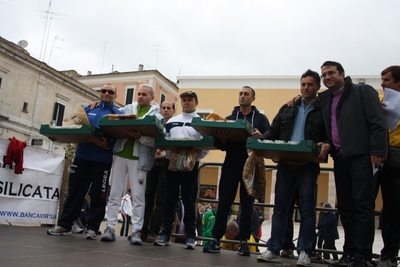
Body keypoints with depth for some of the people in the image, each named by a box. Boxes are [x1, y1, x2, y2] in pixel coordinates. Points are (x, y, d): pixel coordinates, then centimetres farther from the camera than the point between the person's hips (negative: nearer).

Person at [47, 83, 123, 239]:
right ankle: (64, 225, 13)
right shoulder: (88, 109, 15)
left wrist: (108, 145, -22)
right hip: (82, 156, 3)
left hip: (103, 160, -3)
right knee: (74, 191, 6)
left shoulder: (118, 114, 3)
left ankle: (92, 228, 9)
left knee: (98, 195, 2)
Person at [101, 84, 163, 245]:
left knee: (138, 196, 1)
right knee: (114, 193, 5)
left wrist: (140, 137, -24)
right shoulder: (127, 109, 13)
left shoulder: (157, 116, 2)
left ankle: (136, 231, 7)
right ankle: (110, 228, 11)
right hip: (121, 154, 3)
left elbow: (156, 140, -8)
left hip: (139, 159, -3)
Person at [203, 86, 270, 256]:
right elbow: (221, 145, 9)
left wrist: (261, 136, -24)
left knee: (247, 204, 2)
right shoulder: (229, 118, 15)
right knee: (224, 202, -1)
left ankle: (244, 241, 8)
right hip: (231, 164, 2)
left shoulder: (260, 118, 9)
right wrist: (222, 139, -14)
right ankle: (216, 239, 2)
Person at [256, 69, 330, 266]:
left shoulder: (323, 110, 5)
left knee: (307, 208, 0)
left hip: (309, 165, -3)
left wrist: (326, 145, -23)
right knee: (280, 207, 5)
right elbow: (273, 132, 13)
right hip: (286, 164, 4)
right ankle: (273, 250, 11)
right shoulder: (287, 108, 16)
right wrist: (259, 140, -5)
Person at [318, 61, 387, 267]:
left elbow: (378, 122, -8)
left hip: (361, 157, -6)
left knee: (363, 206, -5)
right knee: (345, 207, 8)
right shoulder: (324, 99, 16)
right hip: (340, 159, 6)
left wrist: (377, 151, -16)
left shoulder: (363, 91, 0)